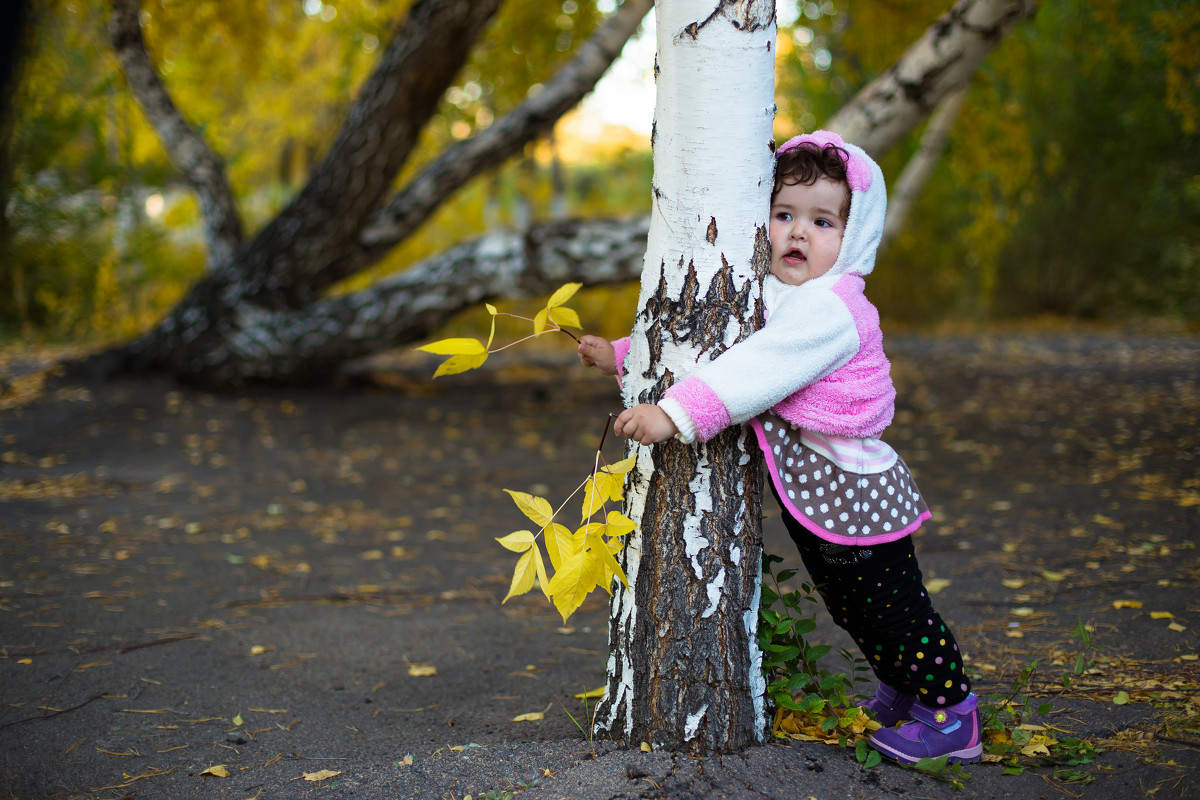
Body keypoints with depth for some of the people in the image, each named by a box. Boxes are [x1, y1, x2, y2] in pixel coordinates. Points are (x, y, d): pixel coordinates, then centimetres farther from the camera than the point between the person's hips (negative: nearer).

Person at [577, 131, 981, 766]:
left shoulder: (833, 310, -23)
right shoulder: (766, 296, 8)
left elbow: (760, 370, -33)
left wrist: (676, 412, -40)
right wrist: (624, 357, 8)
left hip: (853, 493, -9)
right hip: (812, 495, 9)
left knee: (890, 610, 3)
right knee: (849, 608, 22)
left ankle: (951, 715, 19)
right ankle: (900, 689, 42)